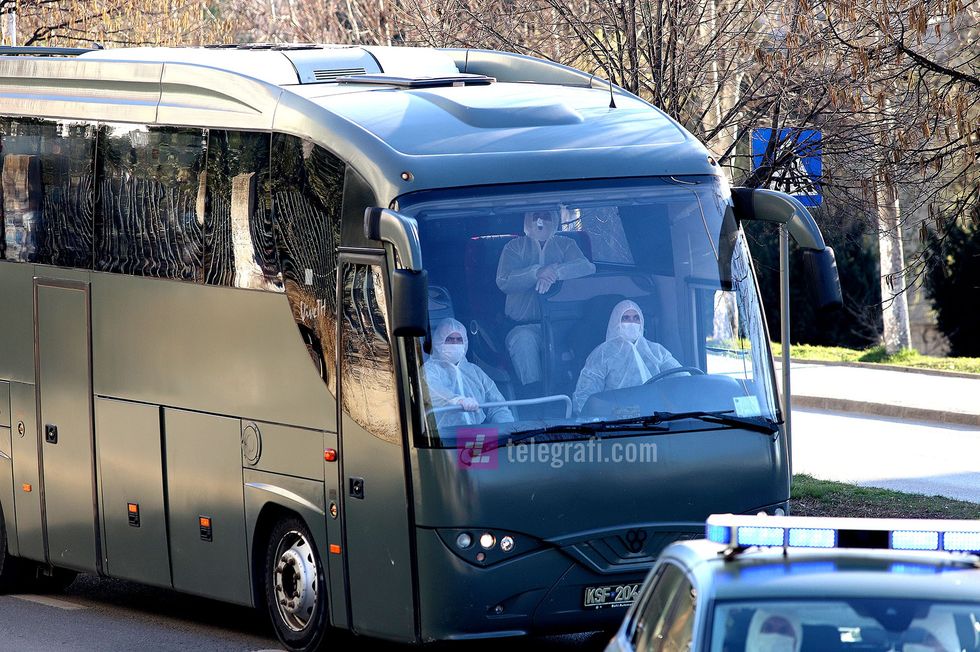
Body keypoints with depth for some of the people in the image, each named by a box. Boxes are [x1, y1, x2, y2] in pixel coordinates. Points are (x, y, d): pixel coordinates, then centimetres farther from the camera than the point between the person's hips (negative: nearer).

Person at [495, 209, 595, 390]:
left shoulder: (565, 245, 19)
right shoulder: (515, 247, 17)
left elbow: (588, 267, -2)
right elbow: (503, 281, -1)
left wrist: (556, 272, -19)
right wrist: (537, 272, -17)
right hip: (524, 324, 0)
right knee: (523, 338, -36)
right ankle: (534, 392, -37)